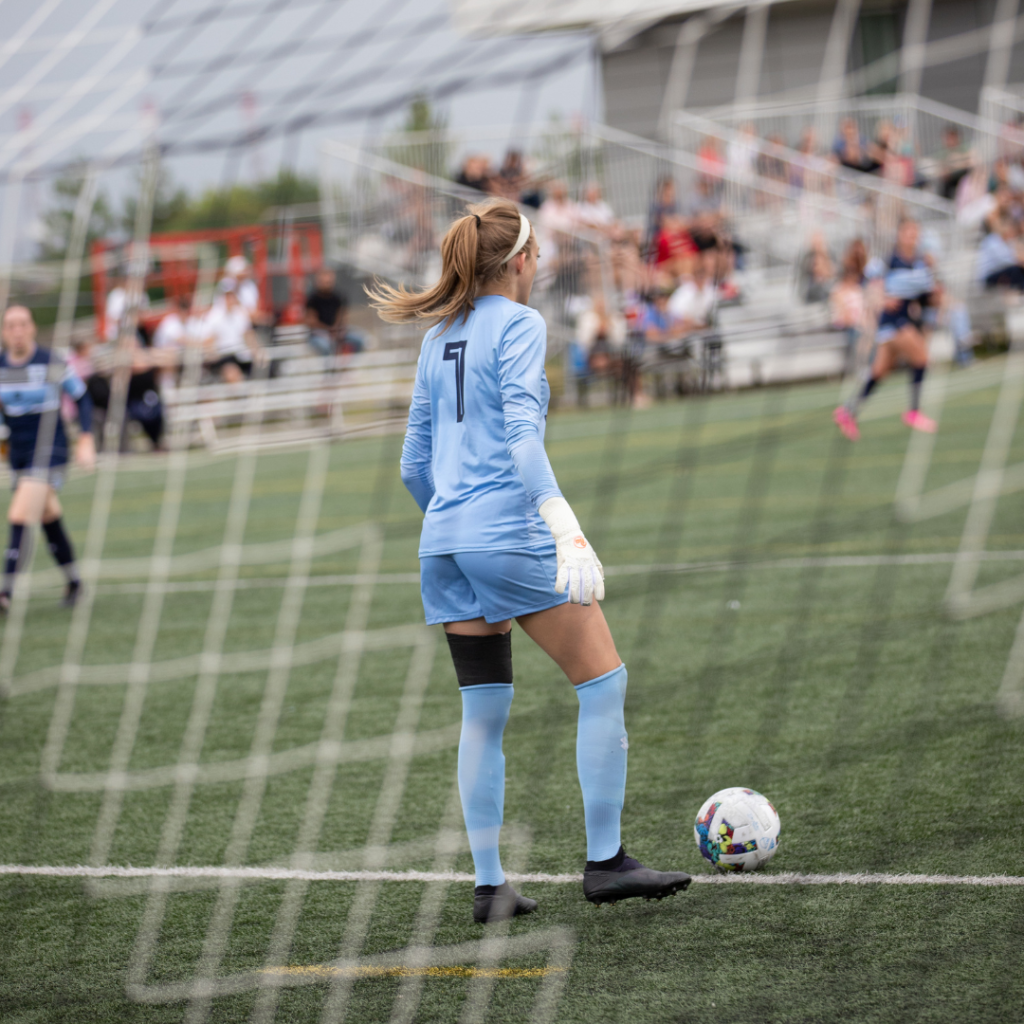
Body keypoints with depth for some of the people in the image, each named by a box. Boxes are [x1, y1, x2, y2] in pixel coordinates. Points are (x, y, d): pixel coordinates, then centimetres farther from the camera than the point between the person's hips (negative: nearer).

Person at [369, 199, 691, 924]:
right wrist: (567, 529, -24)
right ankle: (605, 860, 1)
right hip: (509, 534, -8)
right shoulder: (518, 324, -4)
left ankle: (490, 885, 7)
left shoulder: (440, 338, 17)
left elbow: (416, 464, 20)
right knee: (604, 680, 1)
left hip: (444, 539, 8)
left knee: (485, 713, 9)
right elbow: (521, 432, -17)